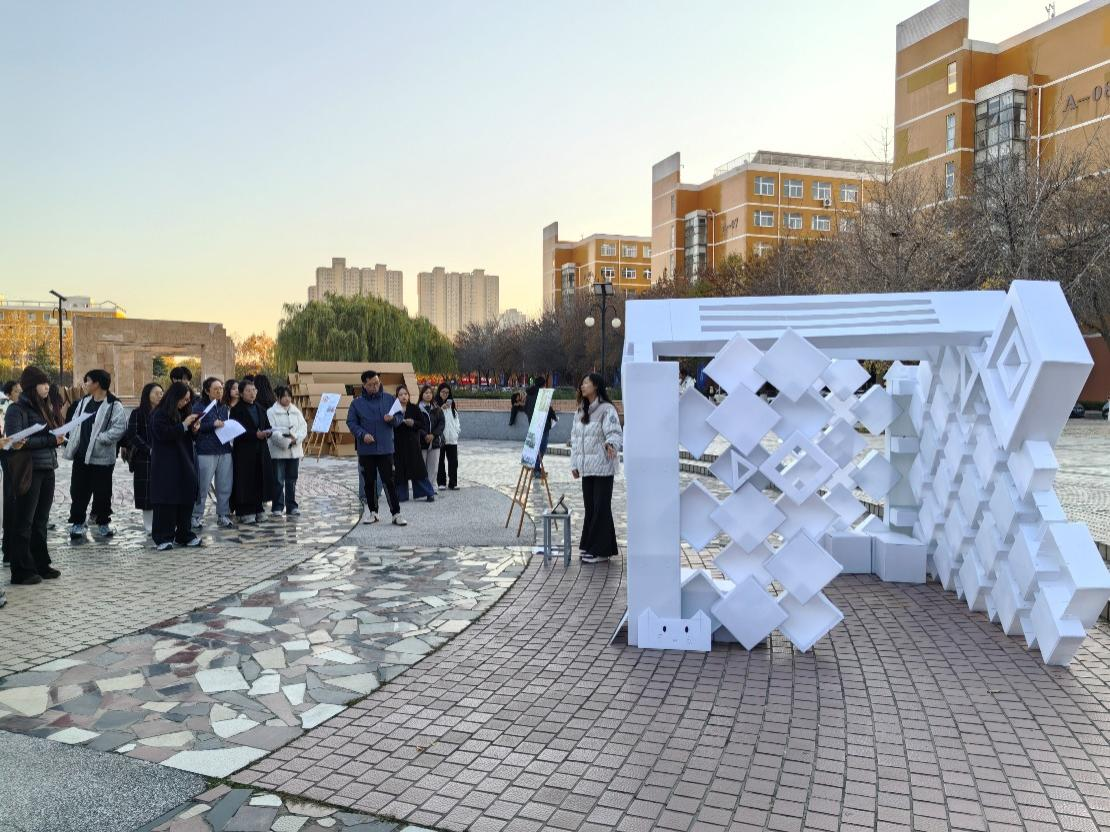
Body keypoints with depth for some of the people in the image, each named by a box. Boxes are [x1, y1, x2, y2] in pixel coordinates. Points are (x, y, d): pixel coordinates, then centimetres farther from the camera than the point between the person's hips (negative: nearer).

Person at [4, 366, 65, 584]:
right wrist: (49, 440, -20)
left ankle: (41, 565, 22)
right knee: (24, 523, -1)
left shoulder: (44, 408, 15)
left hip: (47, 470, 7)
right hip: (28, 471, -7)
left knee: (41, 521, 14)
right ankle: (22, 571, 5)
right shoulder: (17, 410, -8)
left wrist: (58, 437, 1)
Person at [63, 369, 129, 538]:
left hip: (102, 457, -6)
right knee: (78, 490, 10)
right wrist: (72, 446, 4)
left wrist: (99, 438, -22)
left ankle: (103, 523, 20)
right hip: (81, 455, 6)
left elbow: (119, 428, -20)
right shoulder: (84, 401, 11)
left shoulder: (114, 405, -12)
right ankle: (77, 522, 20)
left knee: (102, 493, 5)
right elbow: (75, 423, 14)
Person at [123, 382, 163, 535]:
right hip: (144, 459, -3)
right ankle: (149, 526, 7)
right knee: (147, 492, 0)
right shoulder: (138, 413, 0)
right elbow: (132, 435, -7)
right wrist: (149, 450, -16)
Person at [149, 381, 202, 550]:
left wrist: (194, 429, 0)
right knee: (166, 502, -5)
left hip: (184, 464, 7)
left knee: (186, 499, 8)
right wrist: (184, 425, -18)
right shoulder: (159, 414, -7)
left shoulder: (183, 413, 14)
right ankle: (163, 538, 1)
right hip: (166, 465, -7)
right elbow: (163, 434, -19)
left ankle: (184, 535, 17)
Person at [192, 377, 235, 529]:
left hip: (224, 450, 5)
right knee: (202, 487, -1)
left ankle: (223, 515, 16)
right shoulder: (199, 407, -1)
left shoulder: (225, 407, 16)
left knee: (225, 486, 6)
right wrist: (213, 425, -15)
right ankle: (196, 516, 11)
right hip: (206, 452, -5)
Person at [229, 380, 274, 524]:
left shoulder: (260, 409, 16)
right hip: (244, 452, -5)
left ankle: (258, 509, 14)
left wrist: (266, 433, -8)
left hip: (261, 451, 5)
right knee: (246, 482, -4)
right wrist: (255, 434, -21)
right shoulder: (236, 410, -3)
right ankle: (245, 512, 2)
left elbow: (267, 427, 15)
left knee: (260, 480, 5)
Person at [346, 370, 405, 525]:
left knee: (389, 481, -4)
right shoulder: (357, 403, 2)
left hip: (385, 448, -1)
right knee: (369, 481, 10)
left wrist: (393, 419, -14)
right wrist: (362, 434, -13)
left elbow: (399, 417, 9)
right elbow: (351, 423, 3)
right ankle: (372, 512, 22)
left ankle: (396, 513, -1)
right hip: (366, 449, 1)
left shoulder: (389, 399, 4)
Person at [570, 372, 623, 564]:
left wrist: (611, 444, -40)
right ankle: (589, 546, 23)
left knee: (601, 507, -3)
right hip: (586, 467, 7)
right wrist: (574, 464, 14)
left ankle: (601, 550, 3)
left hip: (602, 467, -7)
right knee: (589, 507, 13)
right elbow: (575, 437, 18)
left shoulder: (607, 410, -9)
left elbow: (614, 432, -18)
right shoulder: (580, 412, 16)